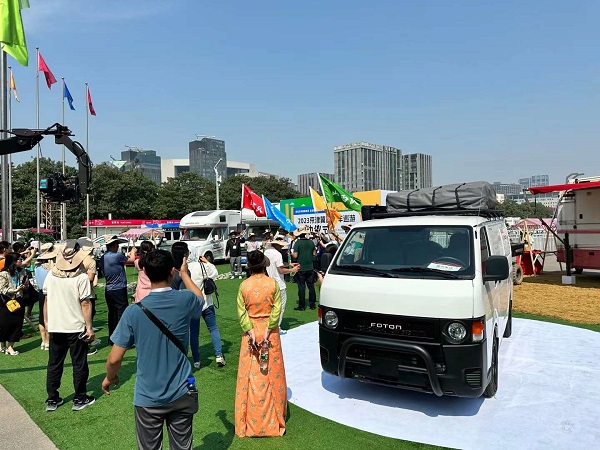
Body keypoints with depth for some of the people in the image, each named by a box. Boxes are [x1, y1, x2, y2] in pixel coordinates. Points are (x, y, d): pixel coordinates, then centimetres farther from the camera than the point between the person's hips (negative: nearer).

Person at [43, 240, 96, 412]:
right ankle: (80, 399, 19)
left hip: (55, 327, 4)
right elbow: (85, 304, -15)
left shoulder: (51, 275, -2)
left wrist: (46, 321, 16)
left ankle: (52, 400, 24)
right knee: (79, 364, 10)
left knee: (54, 364, 16)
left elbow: (46, 300, 4)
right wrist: (89, 327, -9)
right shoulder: (81, 277, -15)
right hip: (76, 328, -4)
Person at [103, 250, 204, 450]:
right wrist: (185, 273, 27)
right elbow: (200, 299, 14)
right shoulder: (185, 300, -13)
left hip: (148, 398, -1)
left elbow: (114, 359, -11)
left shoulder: (134, 311, -16)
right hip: (181, 394, 1)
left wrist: (110, 377, 11)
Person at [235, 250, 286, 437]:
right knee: (272, 372, 11)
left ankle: (250, 421, 20)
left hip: (250, 331, 1)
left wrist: (250, 331, -9)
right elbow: (277, 310, -12)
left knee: (251, 374, 9)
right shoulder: (273, 283, -8)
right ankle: (272, 417, 23)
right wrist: (268, 330, -12)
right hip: (270, 331, -1)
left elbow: (241, 311, -9)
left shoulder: (244, 285, -6)